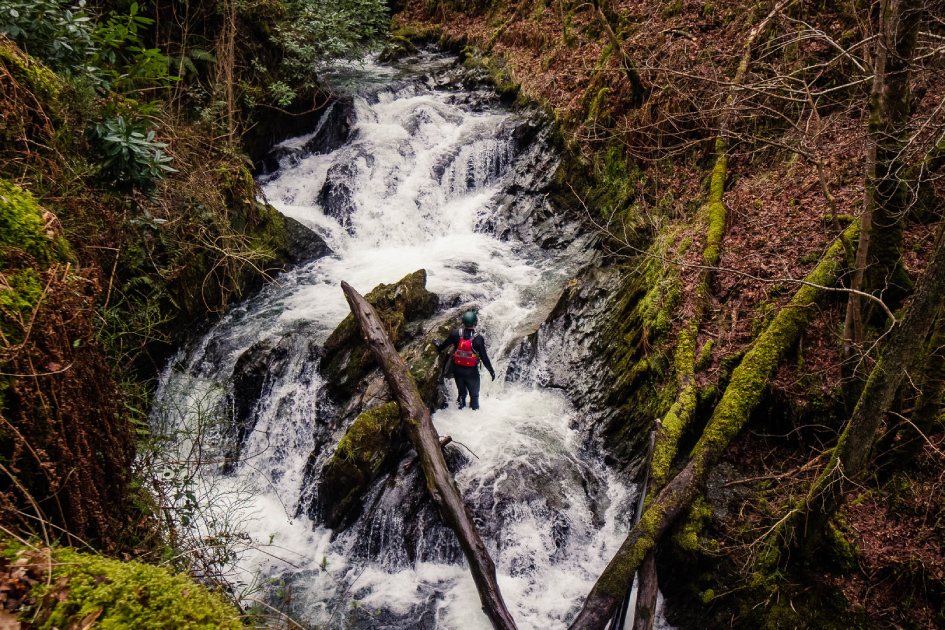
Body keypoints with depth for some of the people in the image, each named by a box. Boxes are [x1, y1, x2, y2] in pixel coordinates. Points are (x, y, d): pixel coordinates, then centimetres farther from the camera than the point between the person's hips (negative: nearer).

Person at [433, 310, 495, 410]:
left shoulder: (456, 334, -10)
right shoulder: (478, 338, -18)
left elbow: (444, 345, 6)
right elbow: (484, 357, -13)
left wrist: (438, 346, 30)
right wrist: (491, 371, 0)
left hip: (457, 369, 3)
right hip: (472, 371, -3)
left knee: (461, 393, 20)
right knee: (474, 395, 13)